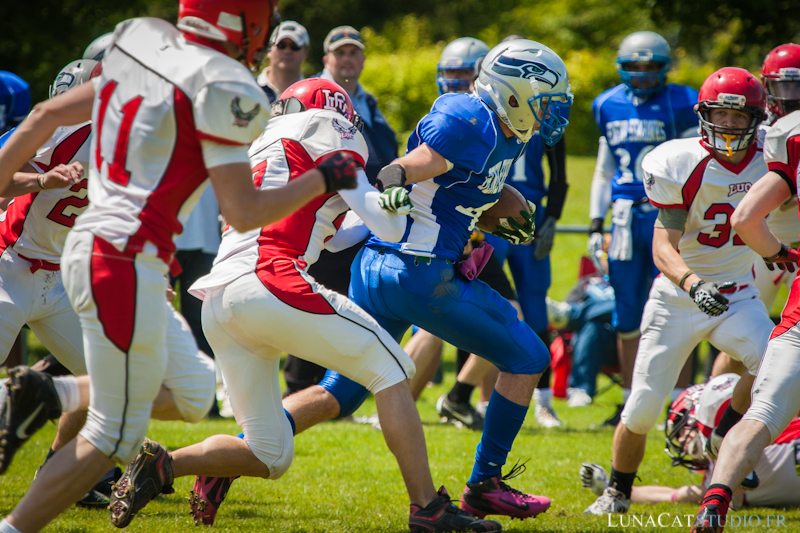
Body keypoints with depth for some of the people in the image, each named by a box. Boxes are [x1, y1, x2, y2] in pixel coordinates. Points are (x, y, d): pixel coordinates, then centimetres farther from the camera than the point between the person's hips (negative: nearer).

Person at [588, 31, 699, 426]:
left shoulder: (680, 105, -4)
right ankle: (631, 401, 17)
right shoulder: (609, 107, 11)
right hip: (626, 218, 5)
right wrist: (596, 224, 15)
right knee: (627, 314, 7)